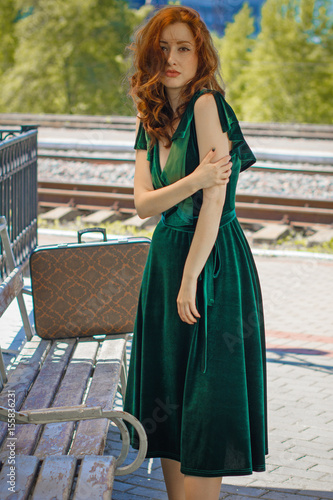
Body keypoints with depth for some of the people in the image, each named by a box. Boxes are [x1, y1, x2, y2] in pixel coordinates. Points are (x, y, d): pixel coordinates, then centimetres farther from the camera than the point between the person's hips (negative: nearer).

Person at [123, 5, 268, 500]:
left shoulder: (207, 103, -13)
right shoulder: (151, 122, 10)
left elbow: (214, 201, -17)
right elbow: (143, 203, -3)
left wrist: (190, 280, -16)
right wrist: (195, 178, -21)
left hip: (213, 261, -8)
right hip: (166, 256, 8)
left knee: (204, 404, 0)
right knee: (167, 403, 12)